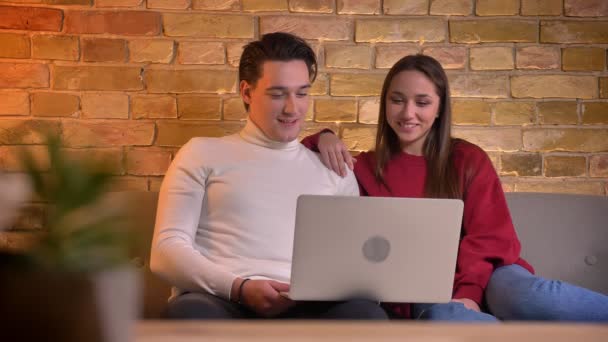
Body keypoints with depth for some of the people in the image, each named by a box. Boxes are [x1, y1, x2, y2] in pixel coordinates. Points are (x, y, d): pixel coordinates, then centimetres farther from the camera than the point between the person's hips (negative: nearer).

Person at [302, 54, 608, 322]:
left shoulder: (469, 159, 13)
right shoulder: (366, 168, 17)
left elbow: (490, 236, 2)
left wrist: (467, 292, -16)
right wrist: (322, 139, 0)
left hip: (480, 281, 0)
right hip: (420, 296, 0)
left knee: (526, 295, -38)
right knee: (443, 316, -39)